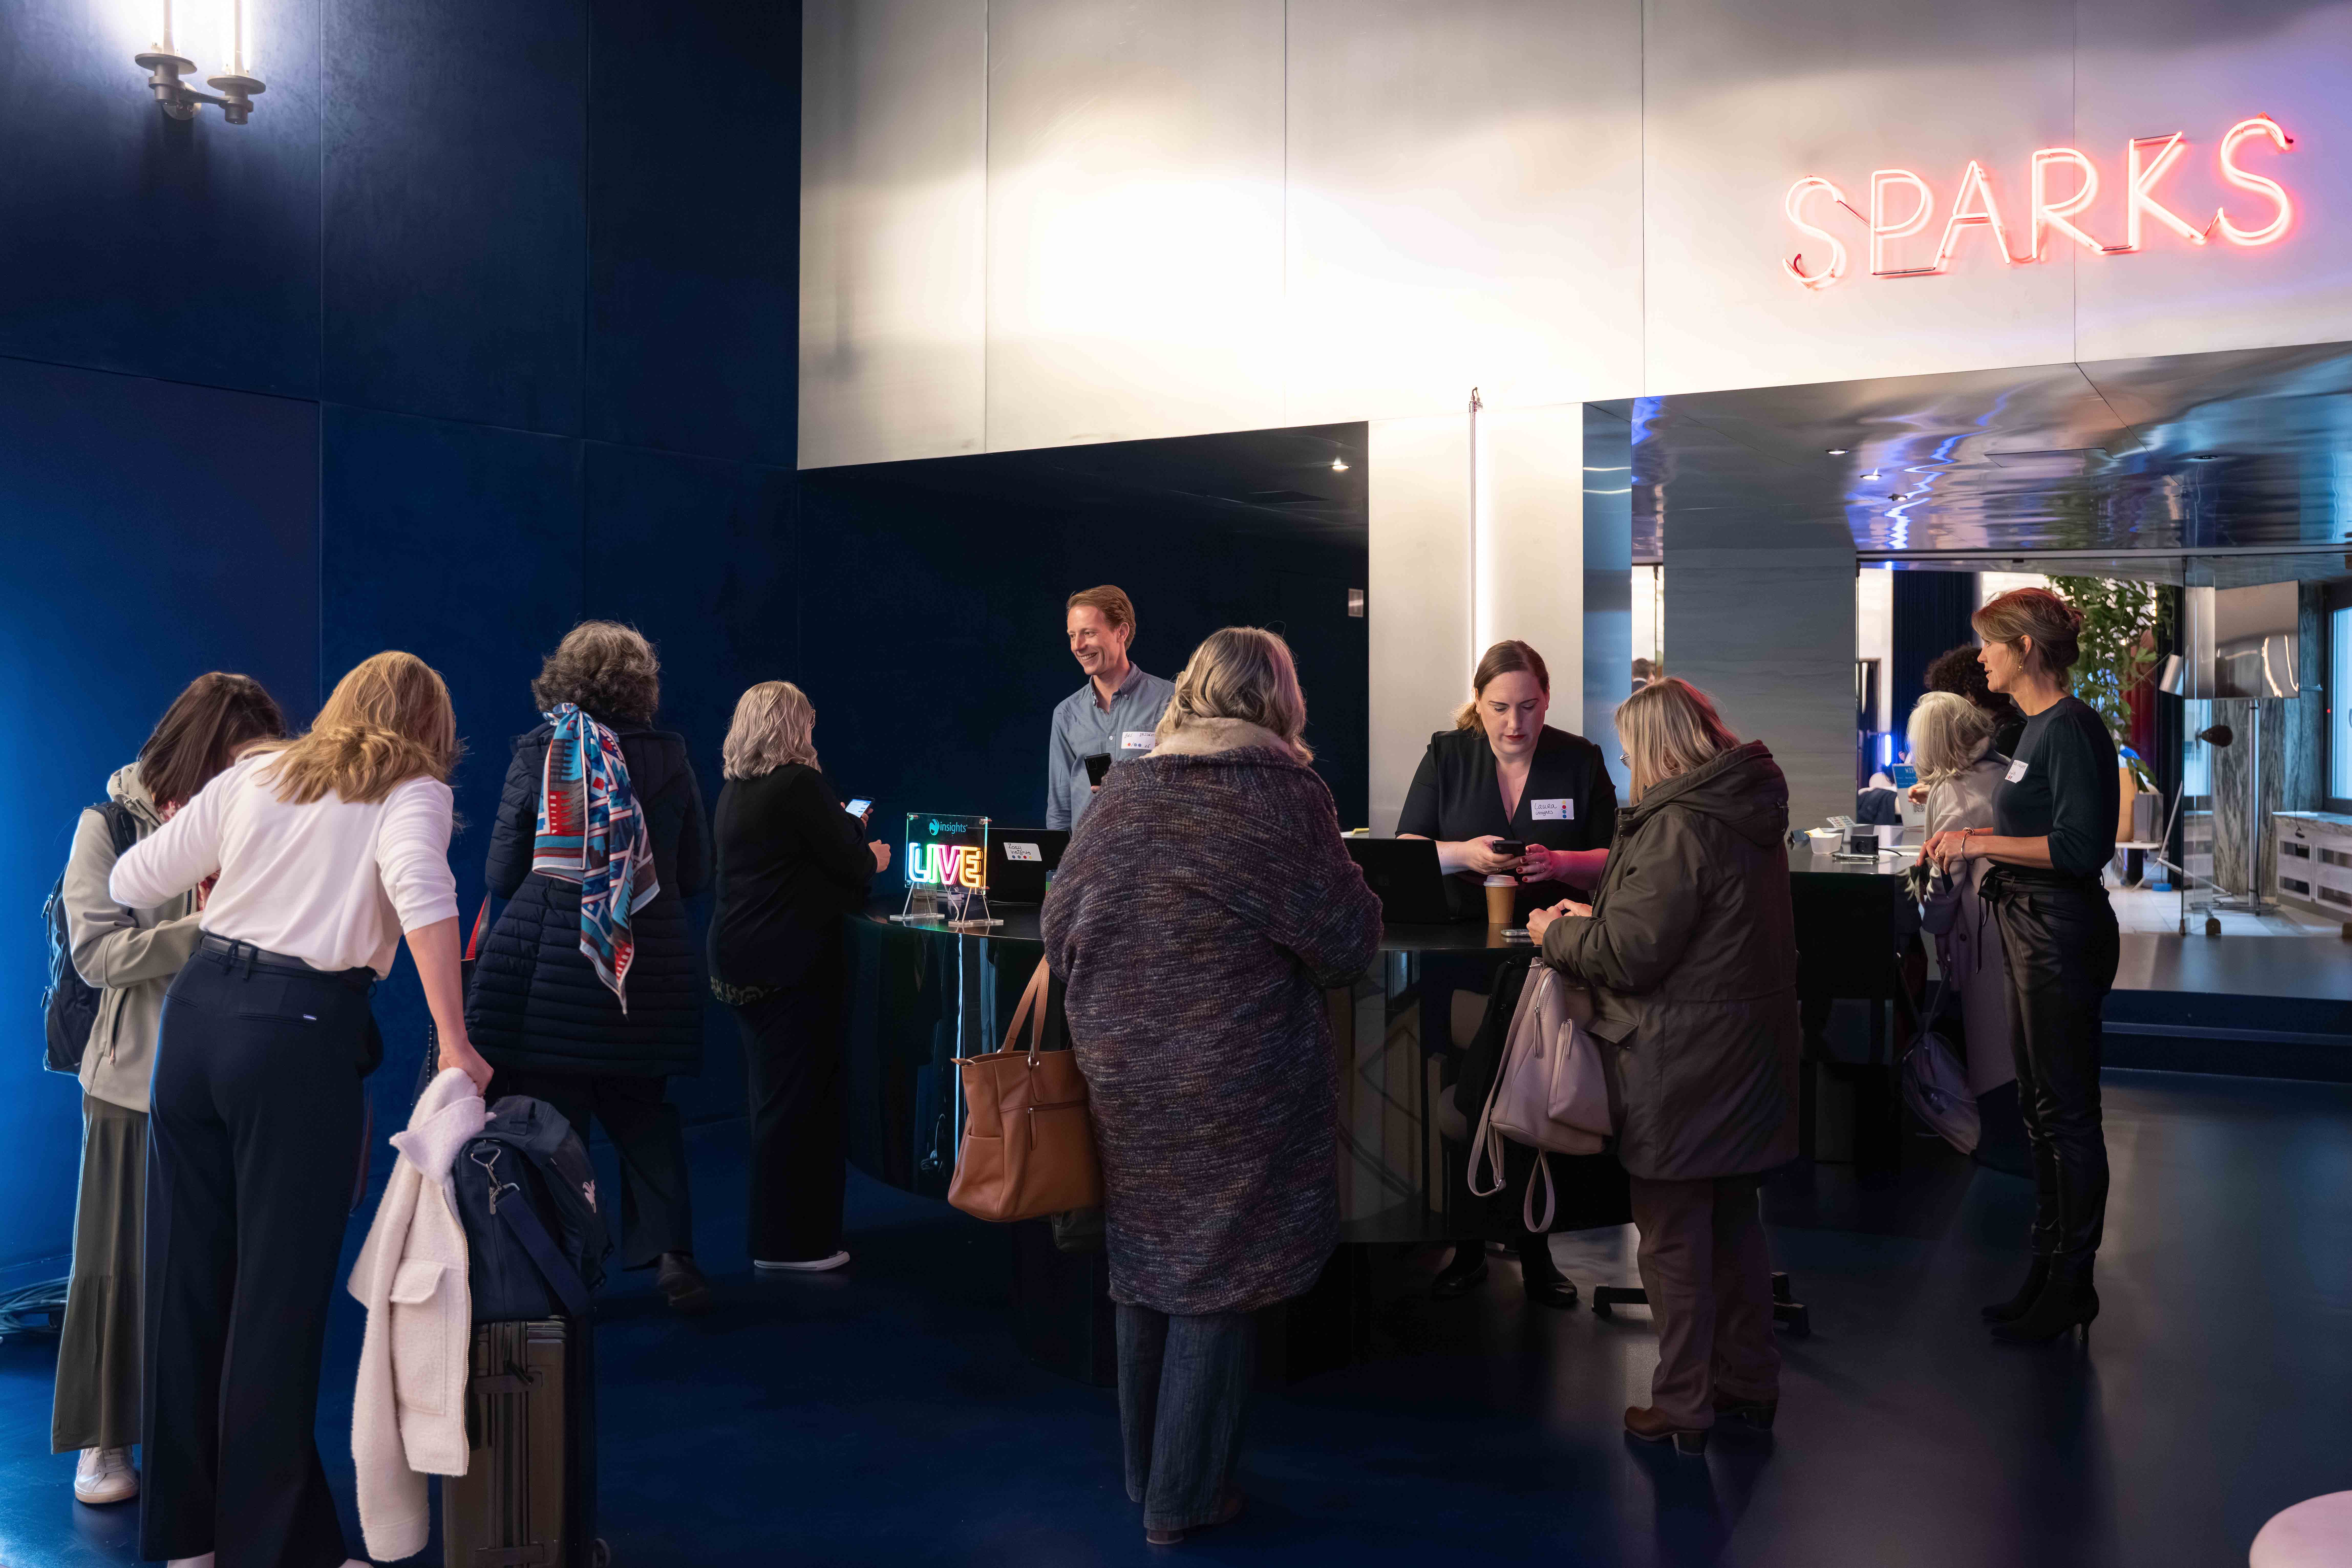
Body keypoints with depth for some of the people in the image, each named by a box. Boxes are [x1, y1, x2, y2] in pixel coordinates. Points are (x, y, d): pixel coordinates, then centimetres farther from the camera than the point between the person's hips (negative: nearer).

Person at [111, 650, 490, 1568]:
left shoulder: (255, 773, 13)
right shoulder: (414, 793, 0)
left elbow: (133, 884, 13)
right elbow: (419, 890, -21)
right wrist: (456, 1046, -21)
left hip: (196, 1011, 5)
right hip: (300, 1036, -5)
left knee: (187, 1279, 14)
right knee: (278, 1296, 3)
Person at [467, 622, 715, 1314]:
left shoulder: (535, 752, -3)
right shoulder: (670, 756, 1)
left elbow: (502, 875, 1)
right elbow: (696, 873, 8)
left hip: (545, 966, -2)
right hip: (649, 967, 2)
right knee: (644, 1109, 16)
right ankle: (669, 1251, 10)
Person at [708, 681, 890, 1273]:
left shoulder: (734, 791, 12)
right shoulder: (800, 785, -14)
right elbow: (852, 866, -12)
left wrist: (841, 827, 27)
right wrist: (872, 857, 9)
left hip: (738, 959, 9)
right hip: (790, 963, -9)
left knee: (769, 1095, 17)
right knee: (797, 1098, -2)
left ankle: (777, 1231, 27)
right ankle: (790, 1244, 2)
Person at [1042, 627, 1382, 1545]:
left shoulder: (1121, 793, 3)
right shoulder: (1287, 793, -10)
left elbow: (1059, 928, 7)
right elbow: (1344, 945, -8)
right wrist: (1354, 893, 13)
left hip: (1123, 1081, 5)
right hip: (1237, 1085, -4)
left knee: (1145, 1271, 18)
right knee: (1215, 1283, 8)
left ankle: (1145, 1473, 33)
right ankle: (1184, 1499, 17)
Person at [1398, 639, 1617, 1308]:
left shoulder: (1580, 761, 1)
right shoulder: (1447, 756, 2)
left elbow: (1613, 863, 2)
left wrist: (1559, 863, -19)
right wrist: (1462, 854, -18)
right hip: (1460, 960, 0)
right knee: (1463, 1103, 4)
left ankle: (1536, 1250, 20)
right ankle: (1468, 1246, 19)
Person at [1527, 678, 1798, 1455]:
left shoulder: (1678, 825, -21)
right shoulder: (1748, 814, 9)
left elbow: (1629, 954, -22)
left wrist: (1557, 935, -5)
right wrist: (1596, 915, 14)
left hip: (1680, 1066, -9)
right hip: (1745, 1059, 9)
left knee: (1673, 1238, 2)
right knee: (1734, 1223, 19)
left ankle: (1682, 1407, 12)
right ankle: (1750, 1383, 31)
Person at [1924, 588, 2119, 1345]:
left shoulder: (2071, 728, -16)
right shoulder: (2039, 727, 13)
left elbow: (2081, 848, -23)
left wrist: (1981, 843, -20)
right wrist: (1976, 836, 10)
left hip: (2065, 933, -10)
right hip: (2033, 932, 10)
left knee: (2067, 1112, -1)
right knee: (2040, 1109, 16)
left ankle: (2071, 1287, 9)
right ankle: (2049, 1271, 26)